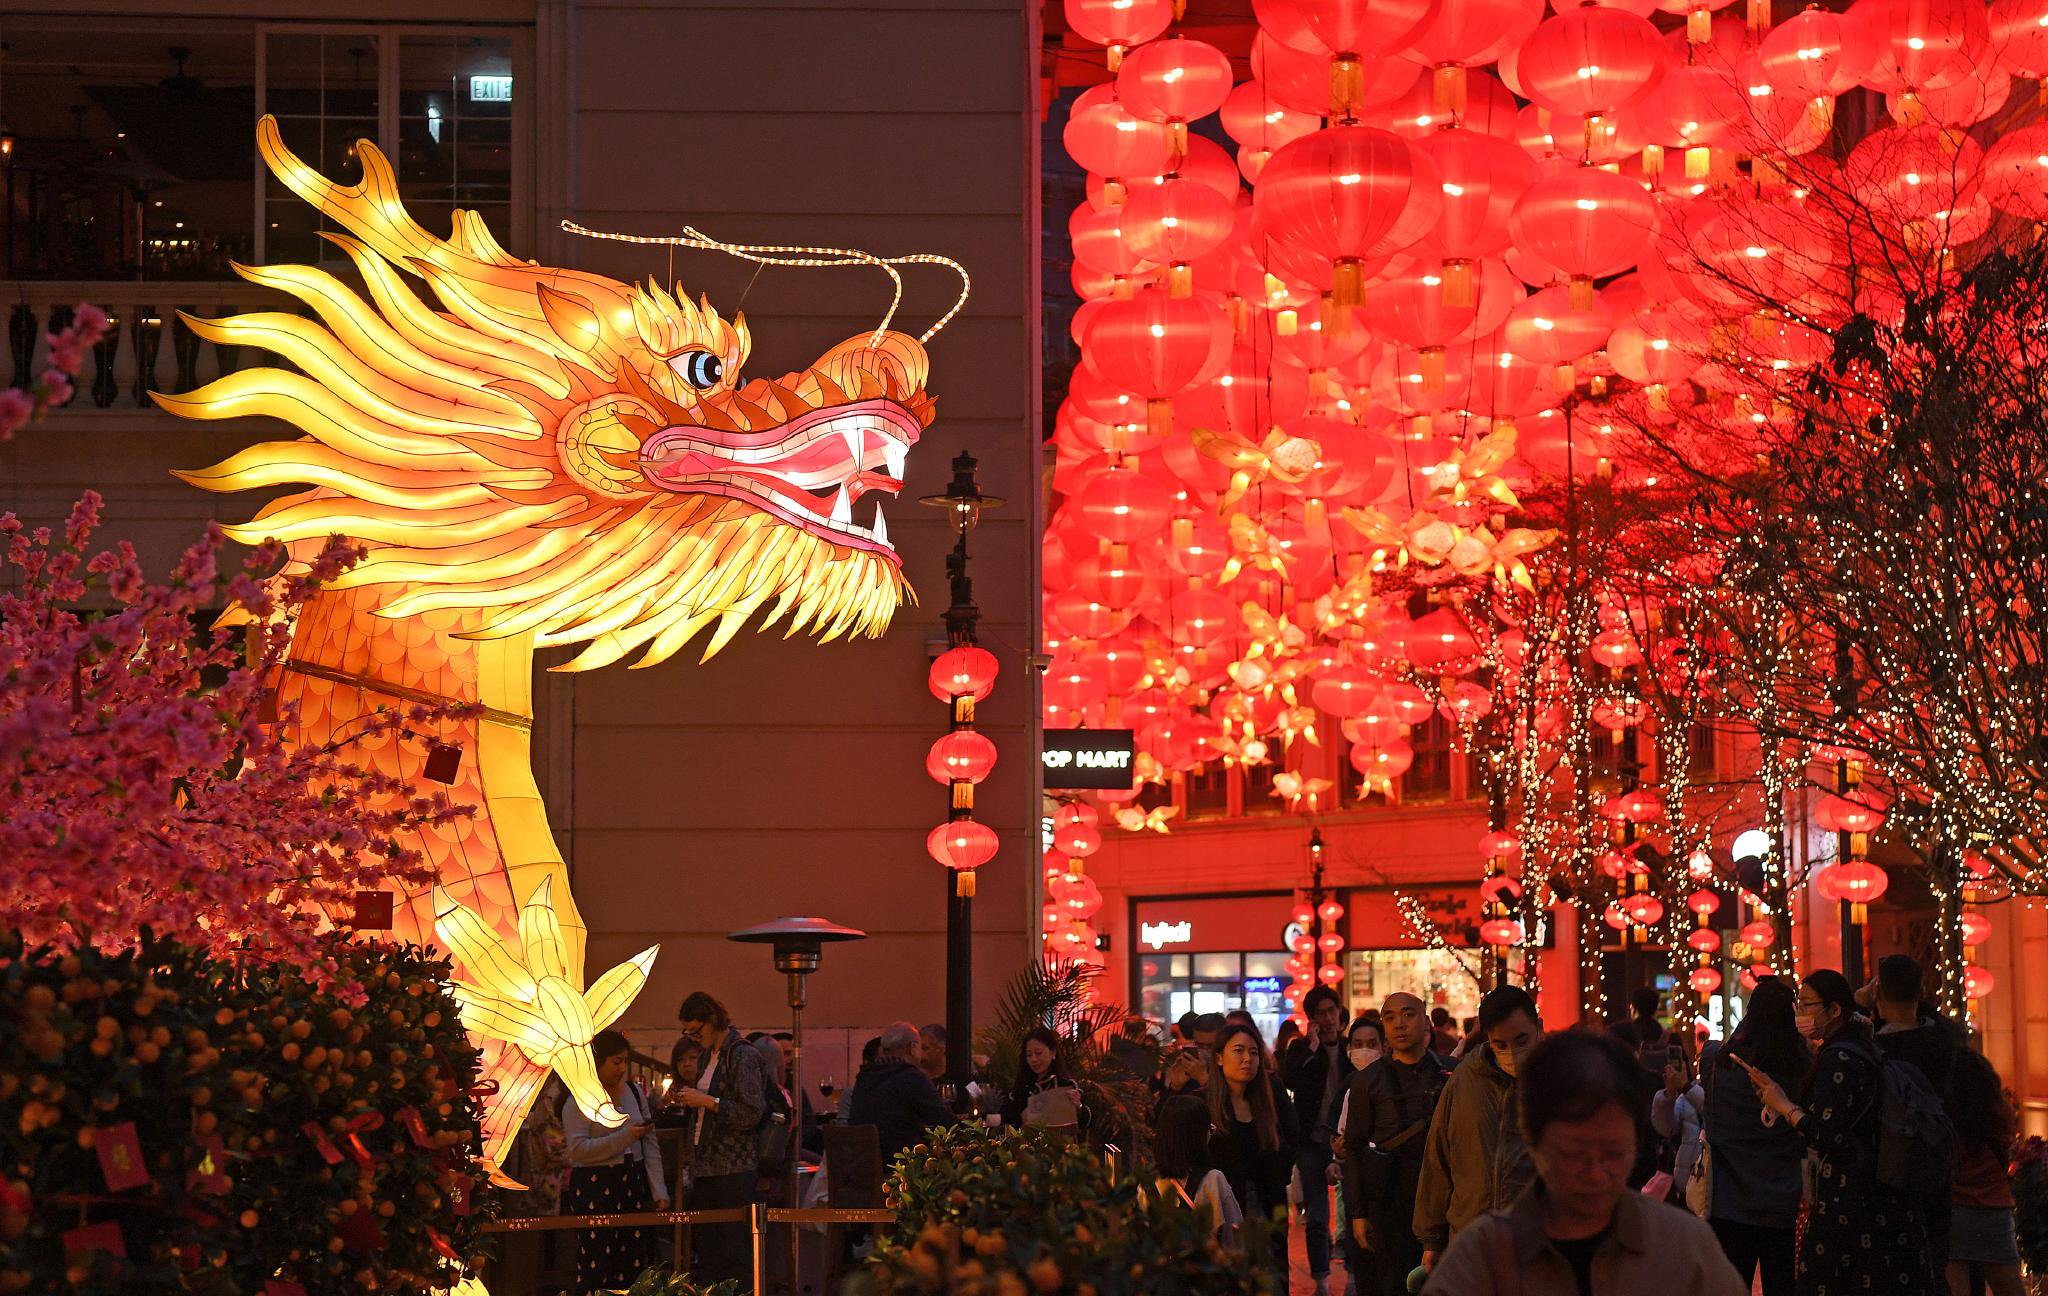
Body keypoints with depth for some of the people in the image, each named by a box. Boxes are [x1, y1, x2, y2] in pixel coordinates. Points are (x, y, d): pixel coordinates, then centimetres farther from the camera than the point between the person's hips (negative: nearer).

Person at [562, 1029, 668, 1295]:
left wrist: (659, 1191, 4)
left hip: (633, 1185, 5)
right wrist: (625, 1136, -19)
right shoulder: (578, 1100, -6)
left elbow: (650, 1145, 12)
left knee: (635, 1266, 2)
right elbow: (578, 1150, -16)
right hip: (594, 1189, -5)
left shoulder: (634, 1092, 11)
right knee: (596, 1270, -7)